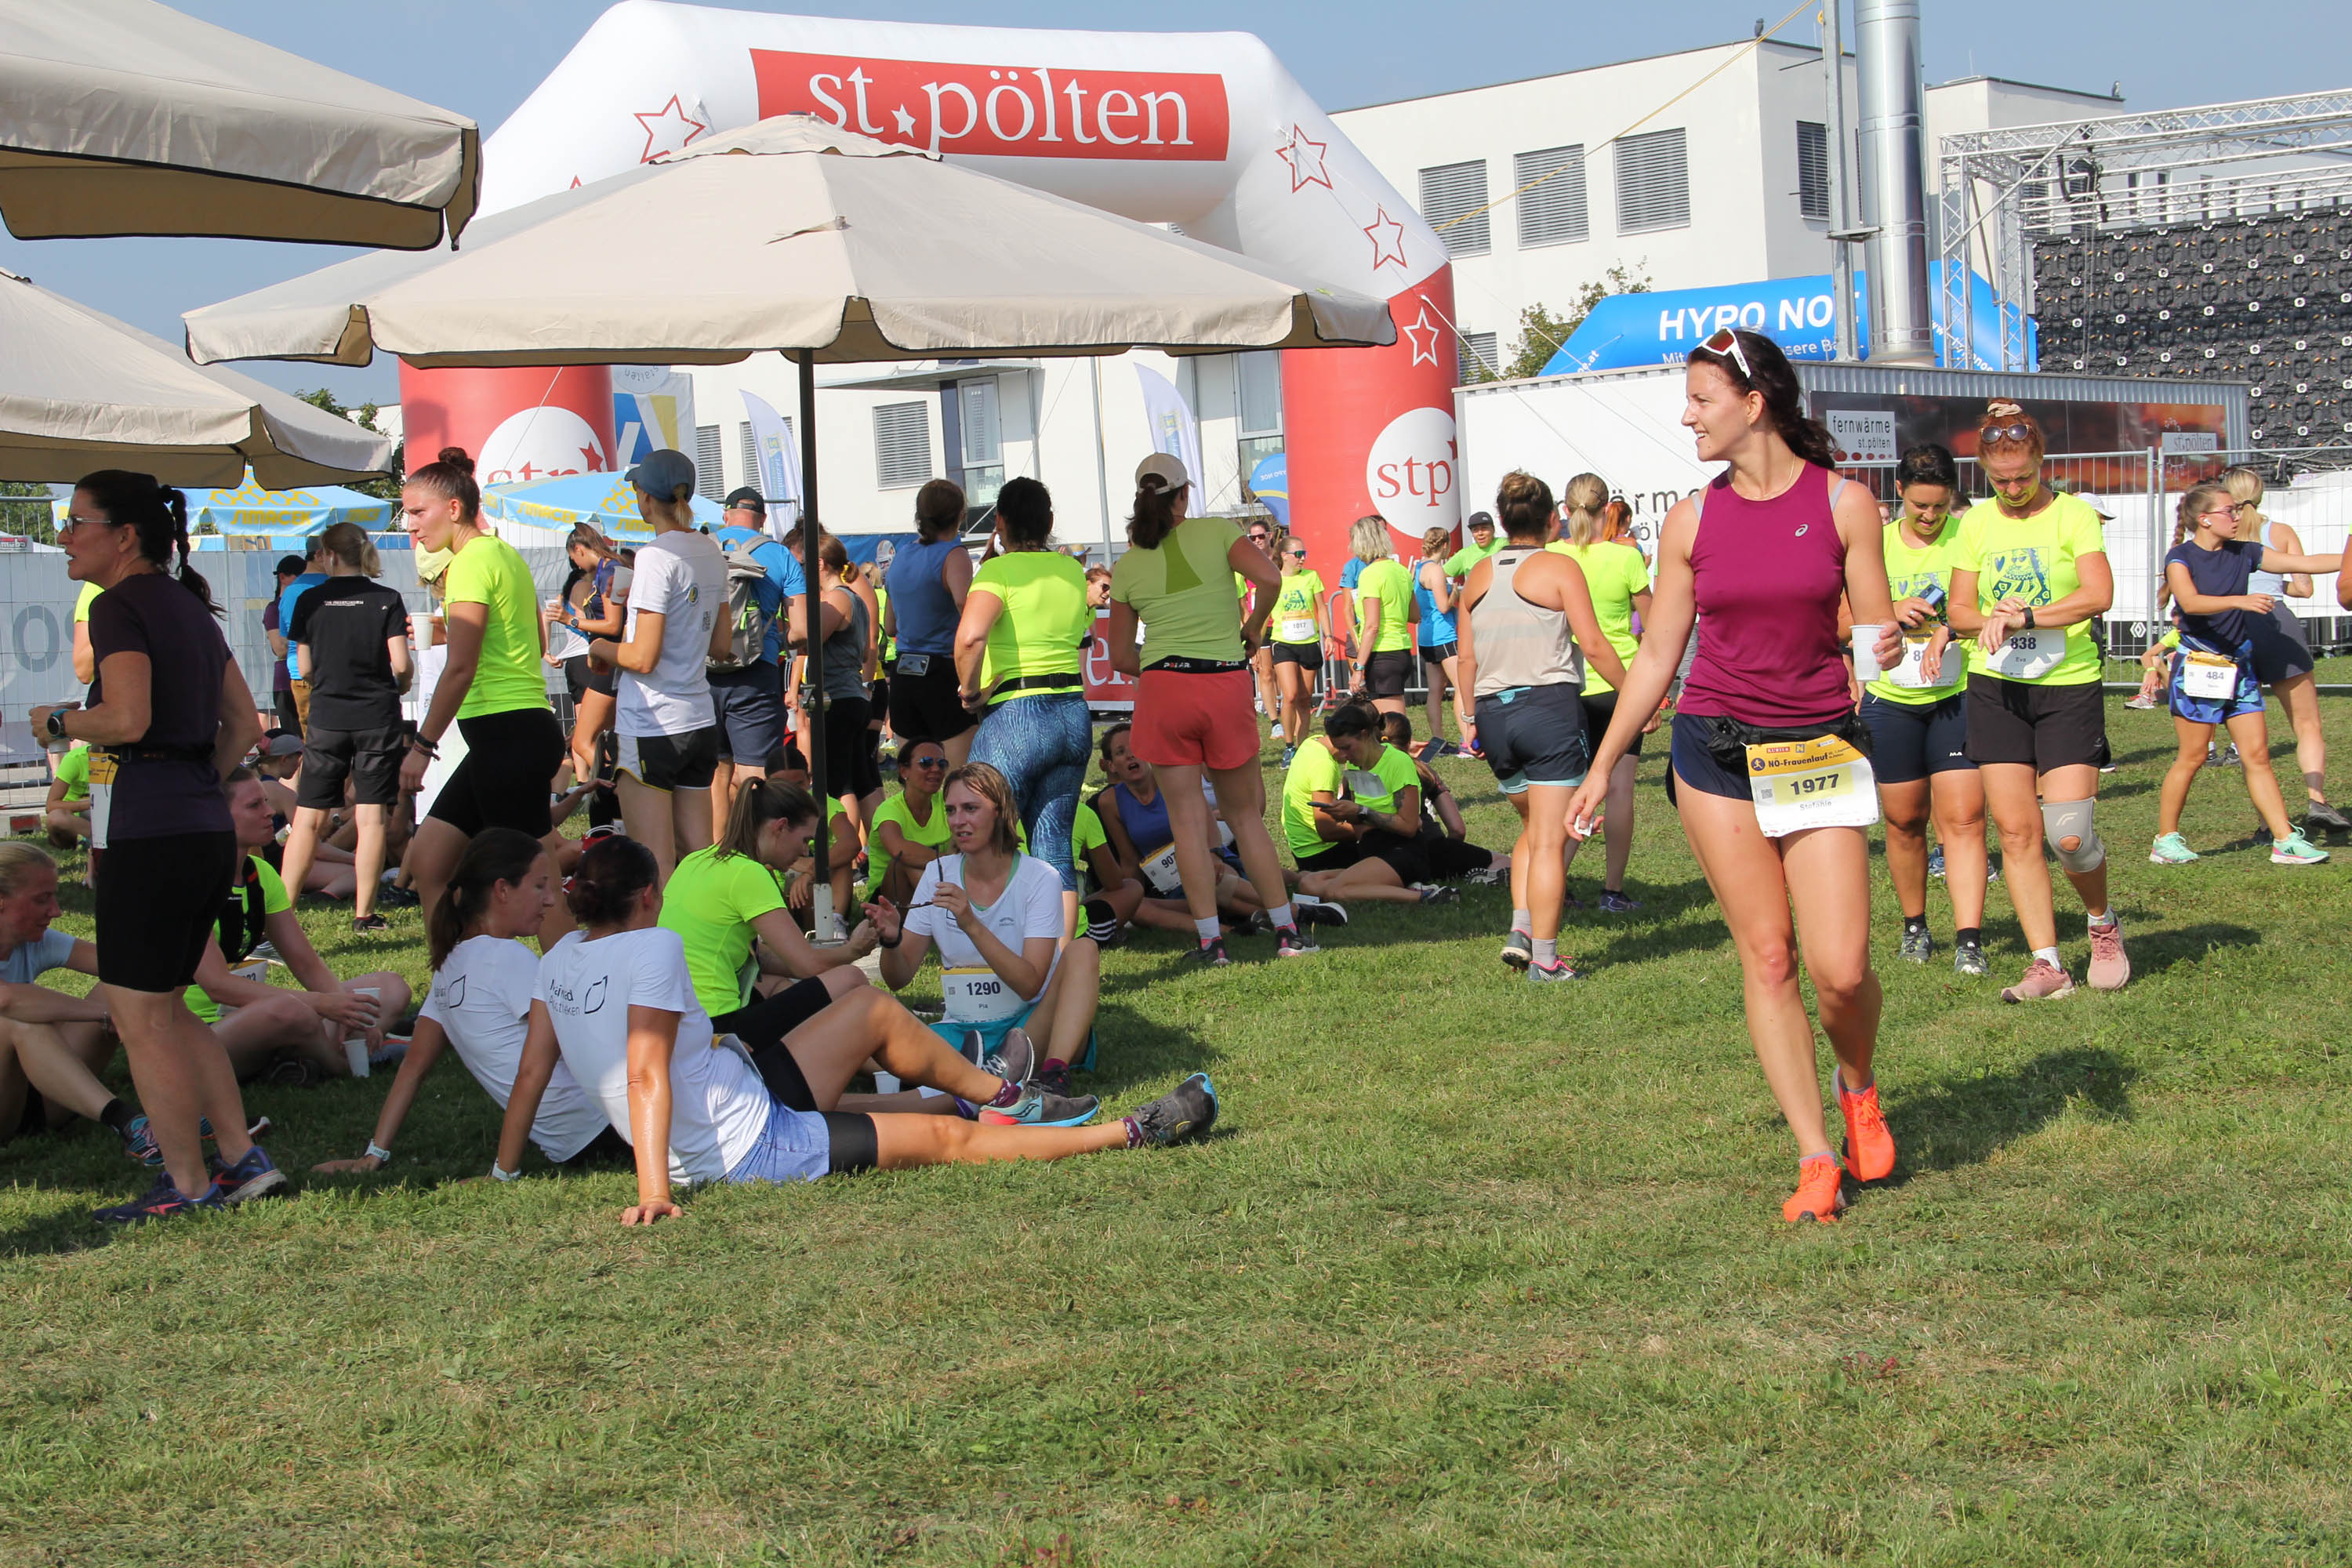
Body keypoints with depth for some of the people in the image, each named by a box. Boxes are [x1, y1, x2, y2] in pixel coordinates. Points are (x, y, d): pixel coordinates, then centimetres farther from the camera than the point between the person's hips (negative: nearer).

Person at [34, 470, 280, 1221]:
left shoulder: (120, 605, -10)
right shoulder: (188, 604, 16)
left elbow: (127, 717, -23)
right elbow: (244, 724, 19)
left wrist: (58, 721, -6)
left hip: (146, 832, -9)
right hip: (207, 827, 9)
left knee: (140, 1017, 1)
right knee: (166, 1008, 18)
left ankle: (188, 1183, 6)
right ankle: (244, 1159, 17)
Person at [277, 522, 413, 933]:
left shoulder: (310, 601, -1)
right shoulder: (388, 600, -3)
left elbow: (304, 669, 4)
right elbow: (401, 666, -8)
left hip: (326, 718, 1)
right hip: (378, 718, -1)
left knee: (308, 818, 5)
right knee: (372, 817, 2)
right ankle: (363, 912, 1)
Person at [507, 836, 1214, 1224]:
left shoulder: (561, 959, 4)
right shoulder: (652, 947, -20)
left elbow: (530, 1071, 4)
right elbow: (646, 1075, -26)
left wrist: (505, 1168, 14)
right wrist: (654, 1189, -31)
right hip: (754, 1145, -9)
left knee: (870, 1007, 16)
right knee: (952, 1138, -2)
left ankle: (1009, 1097, 29)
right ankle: (1133, 1131, 6)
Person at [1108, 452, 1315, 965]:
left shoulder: (1127, 566, 6)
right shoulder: (1214, 532, 2)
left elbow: (1121, 659, 8)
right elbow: (1270, 579, -13)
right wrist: (1252, 629, 3)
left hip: (1163, 687, 0)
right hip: (1227, 684, 0)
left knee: (1188, 818, 4)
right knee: (1245, 814, 11)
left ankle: (1210, 939, 1)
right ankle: (1286, 931, 10)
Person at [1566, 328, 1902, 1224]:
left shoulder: (1843, 502, -2)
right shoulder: (1693, 520, 4)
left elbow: (1875, 632, 3)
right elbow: (1657, 656, 11)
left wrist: (1887, 645, -21)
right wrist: (1603, 767, 12)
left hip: (1820, 748, -2)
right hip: (1715, 749, 2)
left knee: (1839, 967, -9)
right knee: (1766, 957, -1)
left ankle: (1857, 1085, 24)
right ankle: (1815, 1157, 7)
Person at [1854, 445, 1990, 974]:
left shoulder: (1969, 536, -1)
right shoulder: (1878, 542, 6)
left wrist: (1950, 627, -22)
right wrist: (1892, 612, -12)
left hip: (1957, 696, -2)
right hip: (1891, 698, 2)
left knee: (1963, 816, -10)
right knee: (1904, 819, 8)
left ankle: (1968, 940, -12)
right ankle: (1915, 926, 26)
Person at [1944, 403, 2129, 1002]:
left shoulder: (2074, 514, -4)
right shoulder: (1977, 522, 7)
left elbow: (2099, 594, -16)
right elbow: (1960, 609, 9)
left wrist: (2024, 616, -22)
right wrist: (1989, 622, -13)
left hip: (2068, 686, -3)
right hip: (1996, 688, 3)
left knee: (2069, 834, -10)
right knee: (2015, 831, -1)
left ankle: (2103, 924, 20)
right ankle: (2047, 964, 5)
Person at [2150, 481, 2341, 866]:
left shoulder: (2244, 554, 8)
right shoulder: (2180, 557, -7)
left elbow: (2305, 563, 8)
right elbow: (2190, 602, -24)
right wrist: (2240, 600, -36)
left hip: (2239, 665, 5)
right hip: (2198, 667, -5)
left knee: (2258, 755, 3)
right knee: (2192, 757, -2)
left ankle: (2286, 841, 2)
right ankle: (2165, 840, 9)